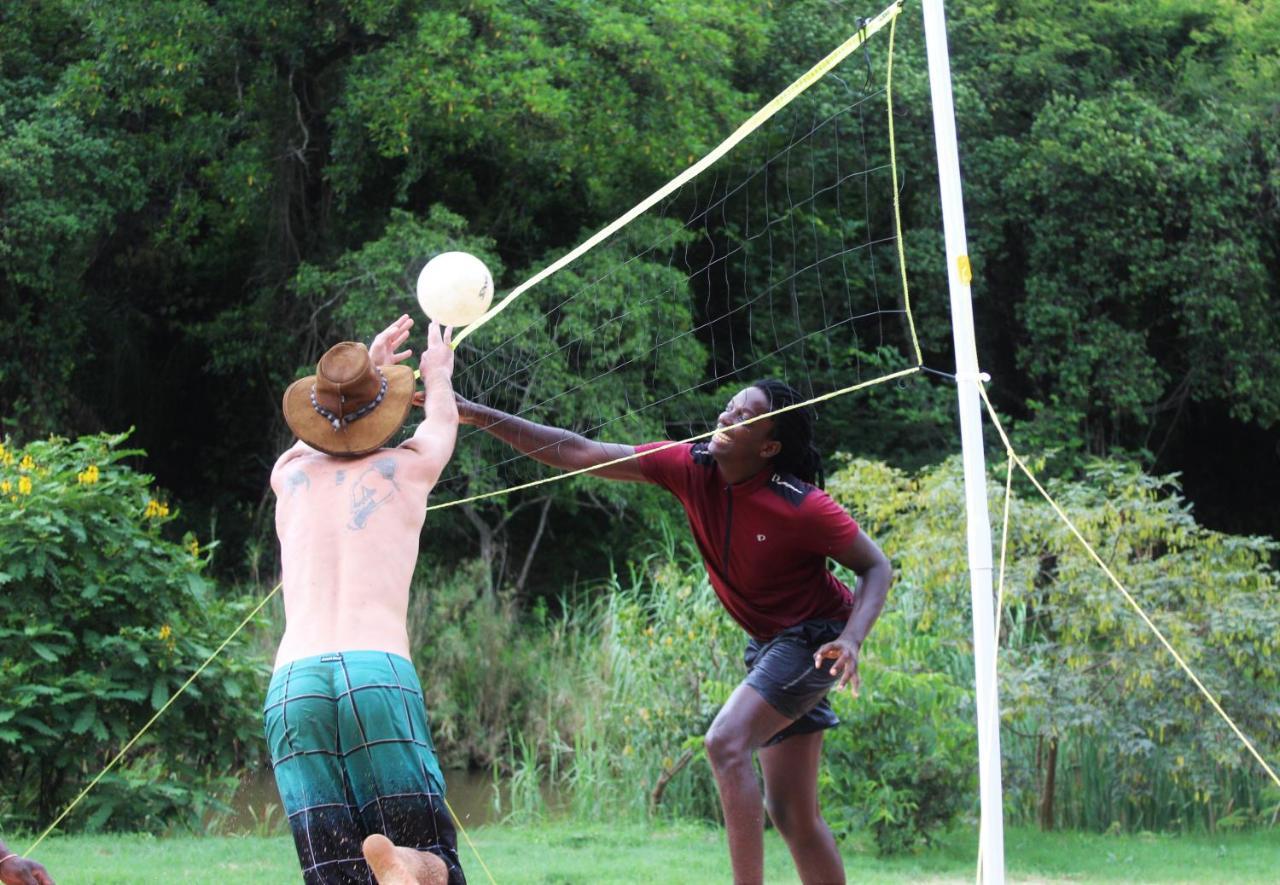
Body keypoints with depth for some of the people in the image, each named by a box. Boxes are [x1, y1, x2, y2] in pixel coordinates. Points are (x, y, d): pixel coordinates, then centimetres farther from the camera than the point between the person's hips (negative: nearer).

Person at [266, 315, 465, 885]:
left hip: (291, 685, 3)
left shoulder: (290, 475, 20)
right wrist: (437, 374, 61)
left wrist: (367, 365, 61)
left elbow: (317, 438, 46)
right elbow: (442, 420, 39)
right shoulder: (406, 469, 13)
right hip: (379, 675, -2)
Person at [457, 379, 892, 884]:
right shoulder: (691, 468, -11)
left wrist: (851, 640, -29)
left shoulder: (803, 506, -24)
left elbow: (875, 566, -12)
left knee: (726, 741, -25)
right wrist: (480, 417, -16)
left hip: (812, 639, -7)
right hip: (766, 643, 7)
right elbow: (579, 455, -11)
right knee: (792, 814, 7)